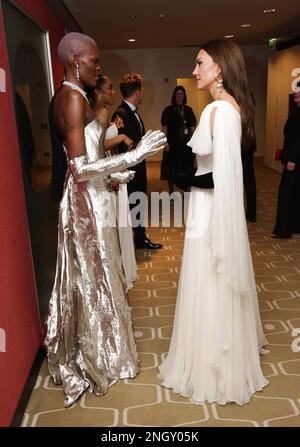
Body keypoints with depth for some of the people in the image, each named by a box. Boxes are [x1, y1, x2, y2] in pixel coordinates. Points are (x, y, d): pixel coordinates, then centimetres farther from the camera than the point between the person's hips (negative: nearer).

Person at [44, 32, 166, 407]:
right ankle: (99, 361, 25)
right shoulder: (73, 97, -18)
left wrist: (110, 174, 18)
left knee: (88, 277, 19)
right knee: (94, 279, 4)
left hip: (87, 198, 10)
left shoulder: (68, 97, 12)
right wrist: (133, 155, -24)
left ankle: (82, 354, 38)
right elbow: (81, 168, -25)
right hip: (88, 202, -10)